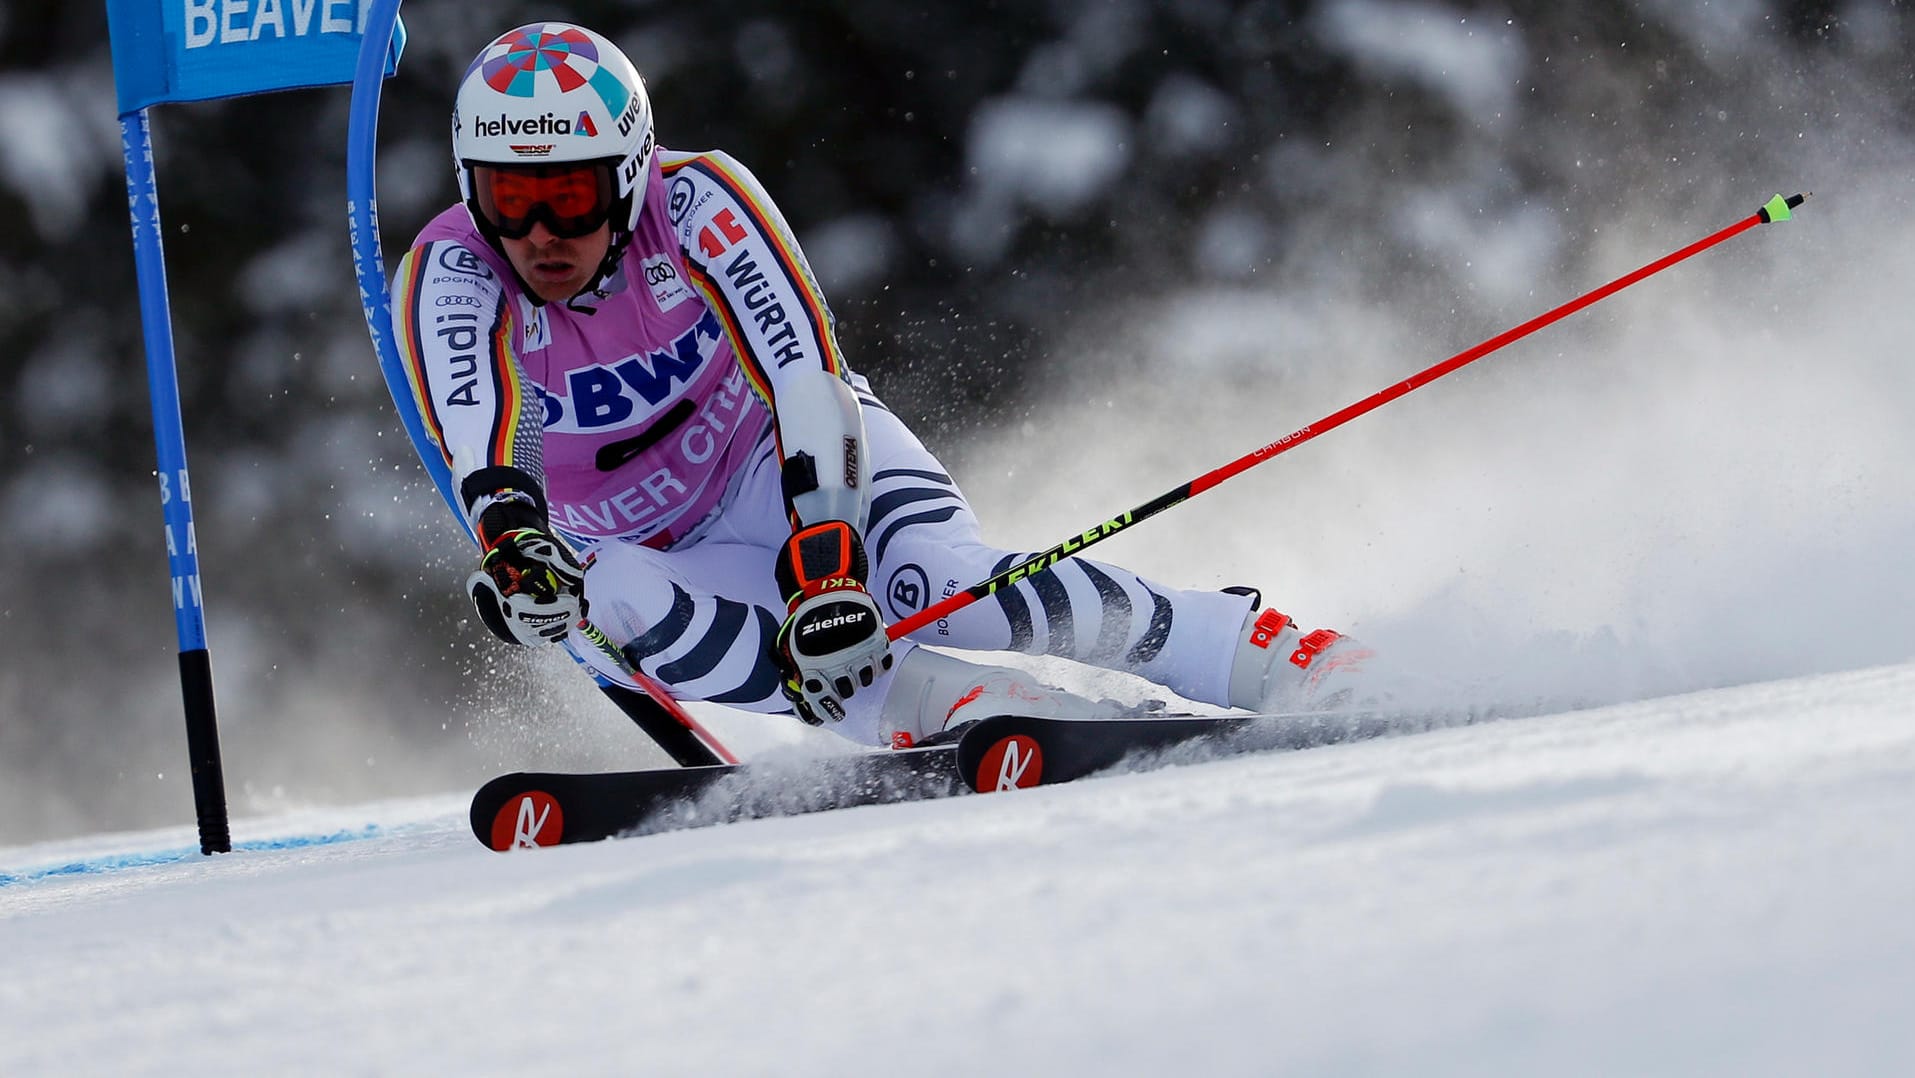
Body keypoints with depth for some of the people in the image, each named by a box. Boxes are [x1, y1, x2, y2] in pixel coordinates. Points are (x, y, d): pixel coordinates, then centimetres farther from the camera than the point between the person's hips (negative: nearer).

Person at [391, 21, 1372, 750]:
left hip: (788, 459, -2)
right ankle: (949, 707, -35)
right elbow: (479, 444, -38)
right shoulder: (450, 274, -22)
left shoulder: (695, 203, -25)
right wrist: (509, 537, -62)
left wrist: (822, 563, -49)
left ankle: (1270, 659, -20)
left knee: (938, 586, -32)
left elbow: (806, 384, -34)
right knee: (606, 606, -35)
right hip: (661, 558, 2)